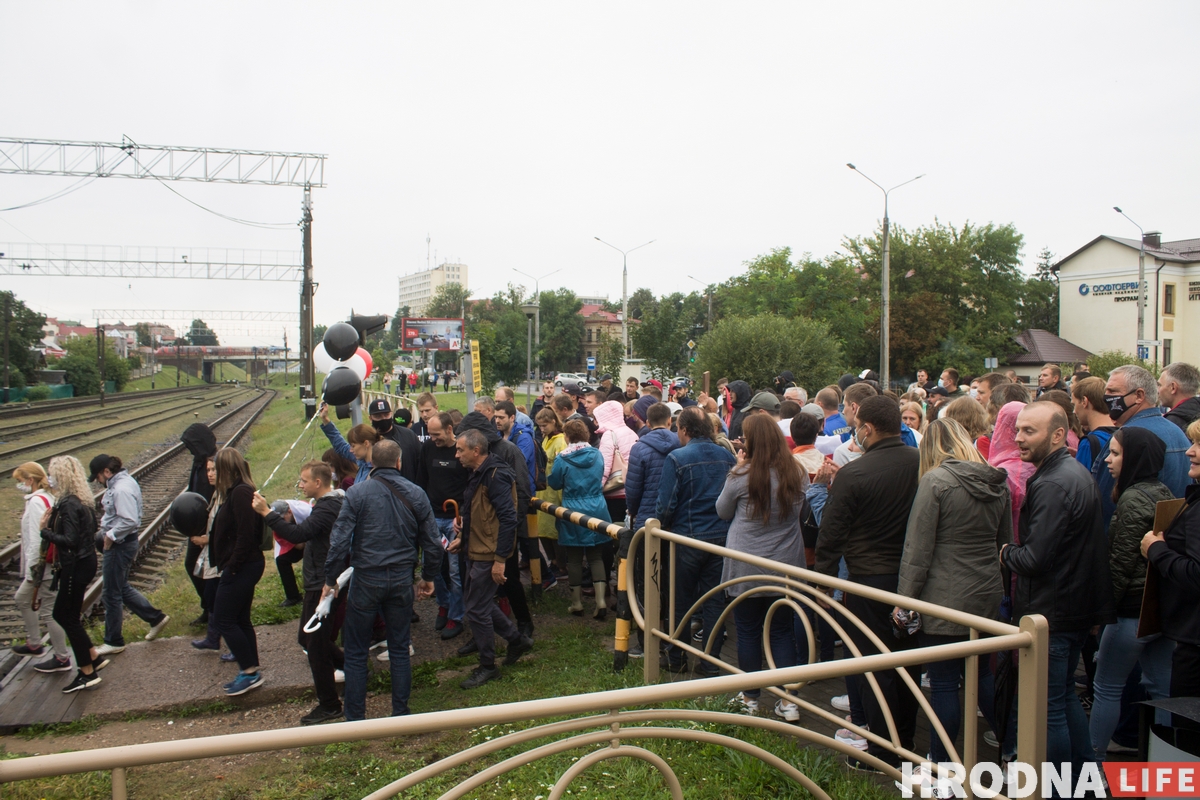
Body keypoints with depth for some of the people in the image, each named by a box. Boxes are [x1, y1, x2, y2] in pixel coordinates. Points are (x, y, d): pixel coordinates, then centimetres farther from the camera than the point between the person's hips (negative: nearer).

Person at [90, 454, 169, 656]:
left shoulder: (121, 489, -24)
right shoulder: (121, 482, 8)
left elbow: (129, 521, -30)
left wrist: (110, 535, -18)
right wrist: (106, 524, 6)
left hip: (120, 545, -10)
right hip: (120, 543, 10)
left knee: (112, 593, 4)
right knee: (122, 588, 20)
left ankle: (113, 641, 18)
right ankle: (156, 618, 27)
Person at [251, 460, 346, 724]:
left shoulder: (328, 507, -21)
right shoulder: (327, 504, 14)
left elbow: (298, 535, -32)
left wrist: (267, 512, -28)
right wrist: (289, 519, 4)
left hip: (322, 586, -11)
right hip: (319, 582, 11)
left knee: (315, 645, -1)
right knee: (310, 640, 20)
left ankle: (329, 706, 11)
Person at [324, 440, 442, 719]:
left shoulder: (357, 492, -9)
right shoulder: (416, 494, -1)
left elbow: (340, 540, -12)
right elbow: (432, 543, 2)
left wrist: (331, 580, -1)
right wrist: (428, 577, 16)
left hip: (366, 579, -3)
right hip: (402, 580, 3)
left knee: (355, 652, 10)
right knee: (399, 649, 14)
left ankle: (355, 719, 15)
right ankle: (401, 714, 21)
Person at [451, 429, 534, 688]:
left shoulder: (496, 476, -21)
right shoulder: (480, 474, 10)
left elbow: (508, 519, -25)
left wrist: (500, 559, -25)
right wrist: (463, 538, 14)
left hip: (489, 556, -10)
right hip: (477, 551, 10)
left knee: (477, 609, -1)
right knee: (477, 602, 19)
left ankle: (487, 667, 15)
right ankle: (517, 639, 32)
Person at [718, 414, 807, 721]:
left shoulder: (740, 477, -14)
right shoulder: (798, 476, -3)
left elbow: (723, 512, 3)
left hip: (746, 567, -3)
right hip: (787, 566, 3)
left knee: (748, 632, 10)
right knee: (782, 631, 12)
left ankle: (750, 698, 21)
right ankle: (788, 700, 14)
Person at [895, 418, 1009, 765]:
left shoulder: (936, 482, -14)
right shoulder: (998, 483, 6)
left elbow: (917, 548, -14)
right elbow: (1006, 543, 16)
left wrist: (904, 599, -9)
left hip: (946, 597, -7)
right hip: (987, 595, 7)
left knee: (943, 682, 3)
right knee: (982, 672, 22)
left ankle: (939, 766, 13)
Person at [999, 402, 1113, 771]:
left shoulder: (1052, 484, -23)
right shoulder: (1079, 473, 10)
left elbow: (1034, 559, -26)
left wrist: (1005, 553, -7)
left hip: (1051, 612, -11)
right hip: (1079, 606, 11)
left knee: (1048, 708, 1)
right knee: (1066, 695, 23)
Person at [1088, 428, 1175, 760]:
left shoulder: (1133, 499, -17)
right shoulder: (1164, 493, 9)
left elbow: (1122, 562, -18)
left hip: (1134, 608, -9)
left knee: (1106, 687, 3)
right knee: (1162, 687, 13)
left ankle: (1093, 761, 11)